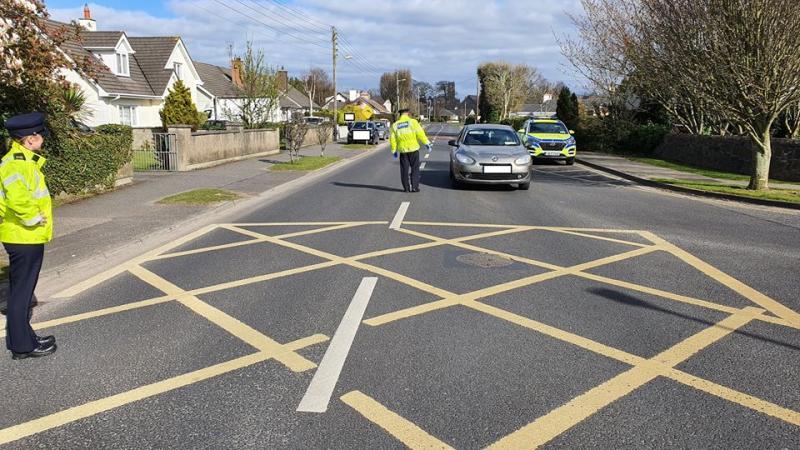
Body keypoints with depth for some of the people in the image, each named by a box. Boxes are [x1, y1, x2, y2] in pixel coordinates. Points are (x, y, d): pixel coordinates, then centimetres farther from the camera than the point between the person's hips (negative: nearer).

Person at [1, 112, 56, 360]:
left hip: (25, 238, 10)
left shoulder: (23, 160, 12)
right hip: (25, 238, -10)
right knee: (21, 291, 0)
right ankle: (22, 345, 11)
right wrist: (33, 219, -20)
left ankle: (22, 339, 30)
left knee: (21, 290, 18)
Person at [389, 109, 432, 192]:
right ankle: (414, 187, 1)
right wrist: (427, 143, -5)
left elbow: (392, 139, 3)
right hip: (413, 149, -2)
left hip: (403, 150, 2)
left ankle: (406, 188, 10)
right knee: (415, 168, 5)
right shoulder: (413, 122, -4)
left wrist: (394, 150, 11)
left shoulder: (395, 125, 5)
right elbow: (420, 133, -11)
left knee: (405, 169, 10)